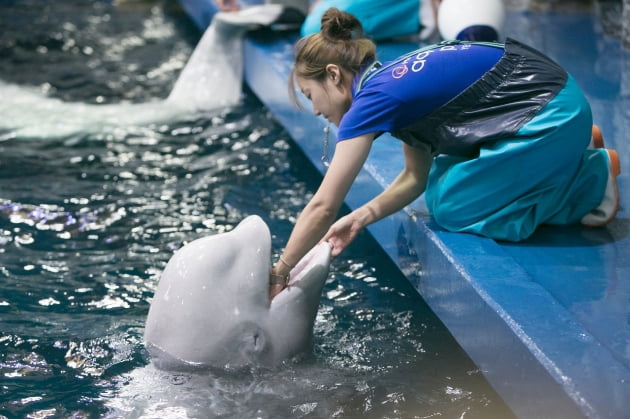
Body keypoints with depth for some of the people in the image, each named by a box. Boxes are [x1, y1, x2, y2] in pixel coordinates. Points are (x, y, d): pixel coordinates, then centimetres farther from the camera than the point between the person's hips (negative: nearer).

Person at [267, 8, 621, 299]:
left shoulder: (373, 99, -16)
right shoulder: (395, 80, 11)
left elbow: (323, 207, -18)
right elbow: (417, 177, 14)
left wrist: (279, 275, -11)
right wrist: (362, 217, 2)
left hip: (550, 113, -9)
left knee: (453, 209, -1)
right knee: (439, 188, 13)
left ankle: (593, 176, 5)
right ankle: (573, 149, 20)